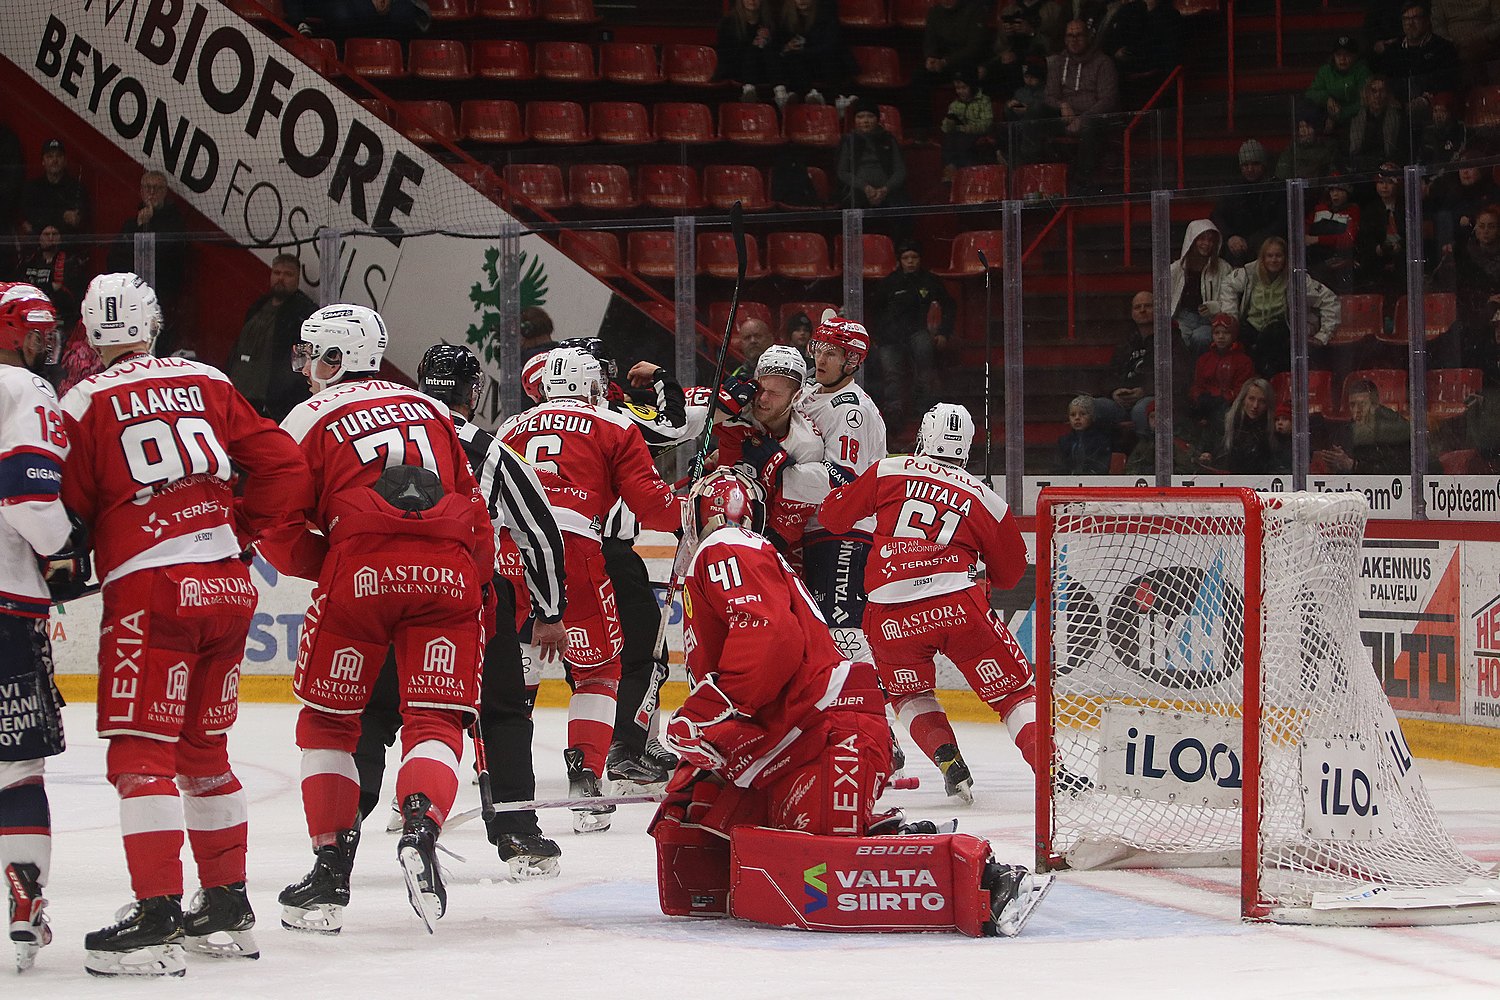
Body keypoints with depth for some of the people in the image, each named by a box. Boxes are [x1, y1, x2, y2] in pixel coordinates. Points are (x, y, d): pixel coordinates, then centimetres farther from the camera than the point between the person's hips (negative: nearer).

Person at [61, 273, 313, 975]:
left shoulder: (85, 403, -2)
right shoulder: (208, 383, 11)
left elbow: (67, 513, 2)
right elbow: (283, 466, 10)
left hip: (150, 591, -5)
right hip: (229, 587, 6)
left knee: (139, 753, -4)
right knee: (203, 749, 17)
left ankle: (157, 917, -14)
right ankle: (228, 908, 22)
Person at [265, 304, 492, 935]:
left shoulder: (311, 417, 13)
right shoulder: (430, 409, 26)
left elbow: (278, 532, 8)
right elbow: (474, 506, 24)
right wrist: (481, 589, 29)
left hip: (361, 572, -3)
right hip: (449, 572, 3)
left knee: (328, 718, 13)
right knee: (434, 718, 4)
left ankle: (331, 869, 9)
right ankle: (420, 828, -24)